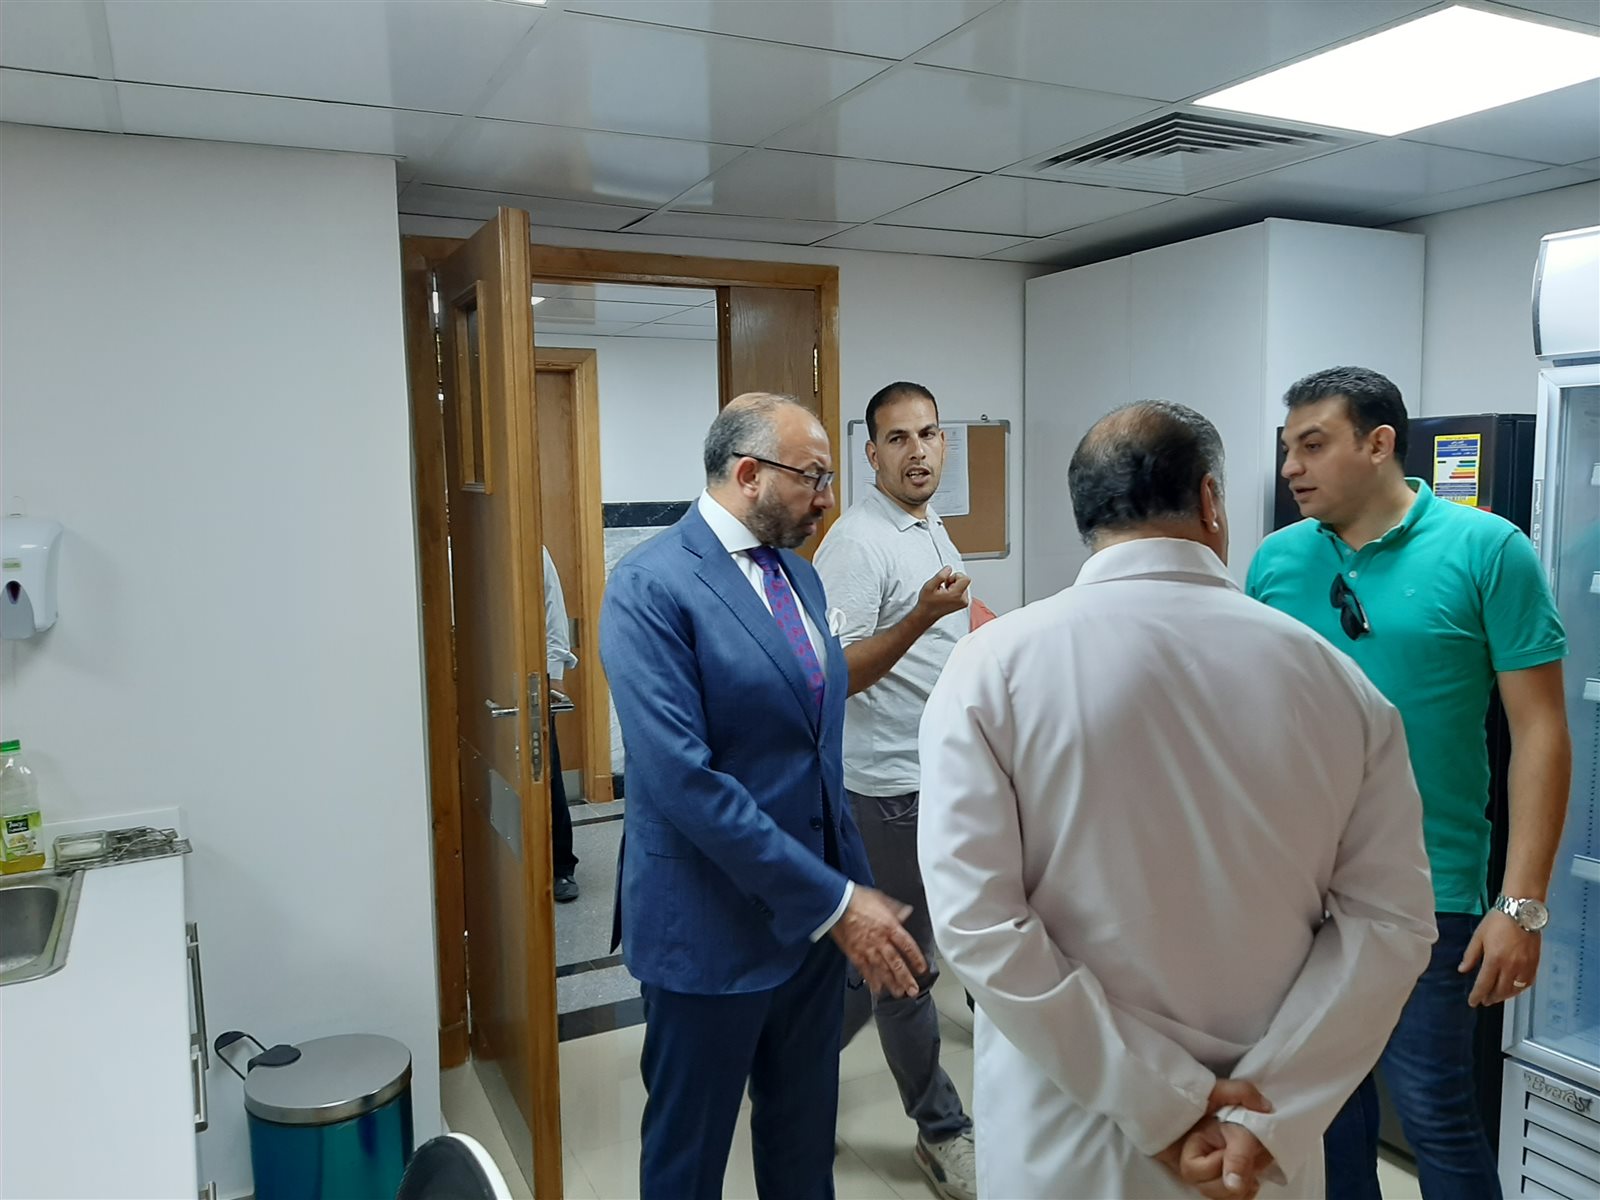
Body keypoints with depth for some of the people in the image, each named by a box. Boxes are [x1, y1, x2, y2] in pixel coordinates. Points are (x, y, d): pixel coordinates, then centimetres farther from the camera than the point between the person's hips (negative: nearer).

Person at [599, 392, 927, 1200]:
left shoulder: (800, 575, 7)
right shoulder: (649, 586, -17)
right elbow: (681, 779, -25)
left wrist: (853, 885, 8)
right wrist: (834, 901, -22)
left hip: (815, 910, 7)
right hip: (713, 925, -7)